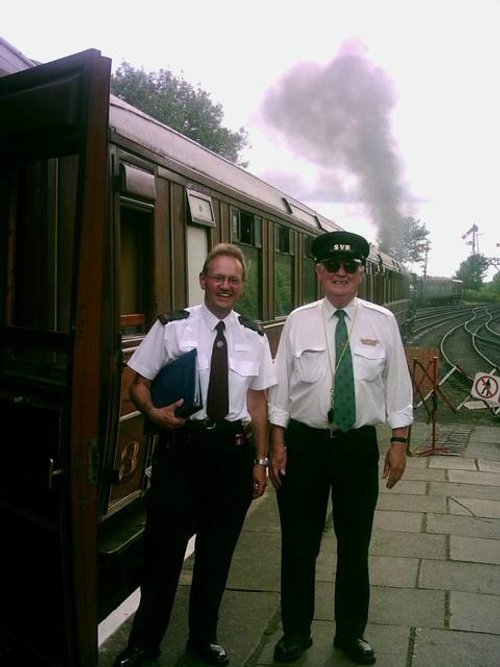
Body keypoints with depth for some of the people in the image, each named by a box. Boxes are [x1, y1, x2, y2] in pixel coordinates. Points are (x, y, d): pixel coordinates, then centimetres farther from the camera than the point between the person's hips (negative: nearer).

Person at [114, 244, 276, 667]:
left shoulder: (253, 336, 5)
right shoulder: (172, 327, -4)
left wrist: (260, 460, 8)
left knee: (218, 549, 15)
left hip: (233, 447, 3)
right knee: (165, 545, 6)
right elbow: (139, 384, -1)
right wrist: (155, 413, -22)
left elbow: (257, 400, 9)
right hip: (180, 444, -3)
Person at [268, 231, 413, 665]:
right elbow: (281, 385, -1)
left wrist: (399, 443, -1)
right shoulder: (299, 321, -2)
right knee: (299, 544, 11)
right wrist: (278, 445, -3)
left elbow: (397, 385, 1)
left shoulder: (383, 322, -2)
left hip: (360, 445, 1)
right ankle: (296, 632, 33)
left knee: (355, 545, 15)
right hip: (305, 442, 0)